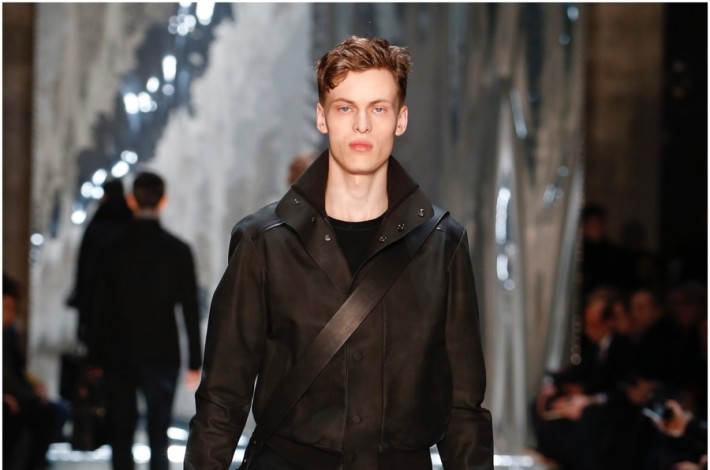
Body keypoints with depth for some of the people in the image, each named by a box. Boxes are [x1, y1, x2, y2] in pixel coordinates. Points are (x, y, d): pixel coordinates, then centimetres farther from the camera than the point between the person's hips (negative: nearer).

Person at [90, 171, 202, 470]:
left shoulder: (114, 249, -1)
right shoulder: (178, 250, -4)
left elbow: (100, 308, 2)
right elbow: (190, 309, -4)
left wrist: (97, 358, 9)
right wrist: (195, 361, 2)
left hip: (119, 355, 1)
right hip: (161, 354, -1)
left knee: (120, 435, 8)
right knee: (158, 437, 0)